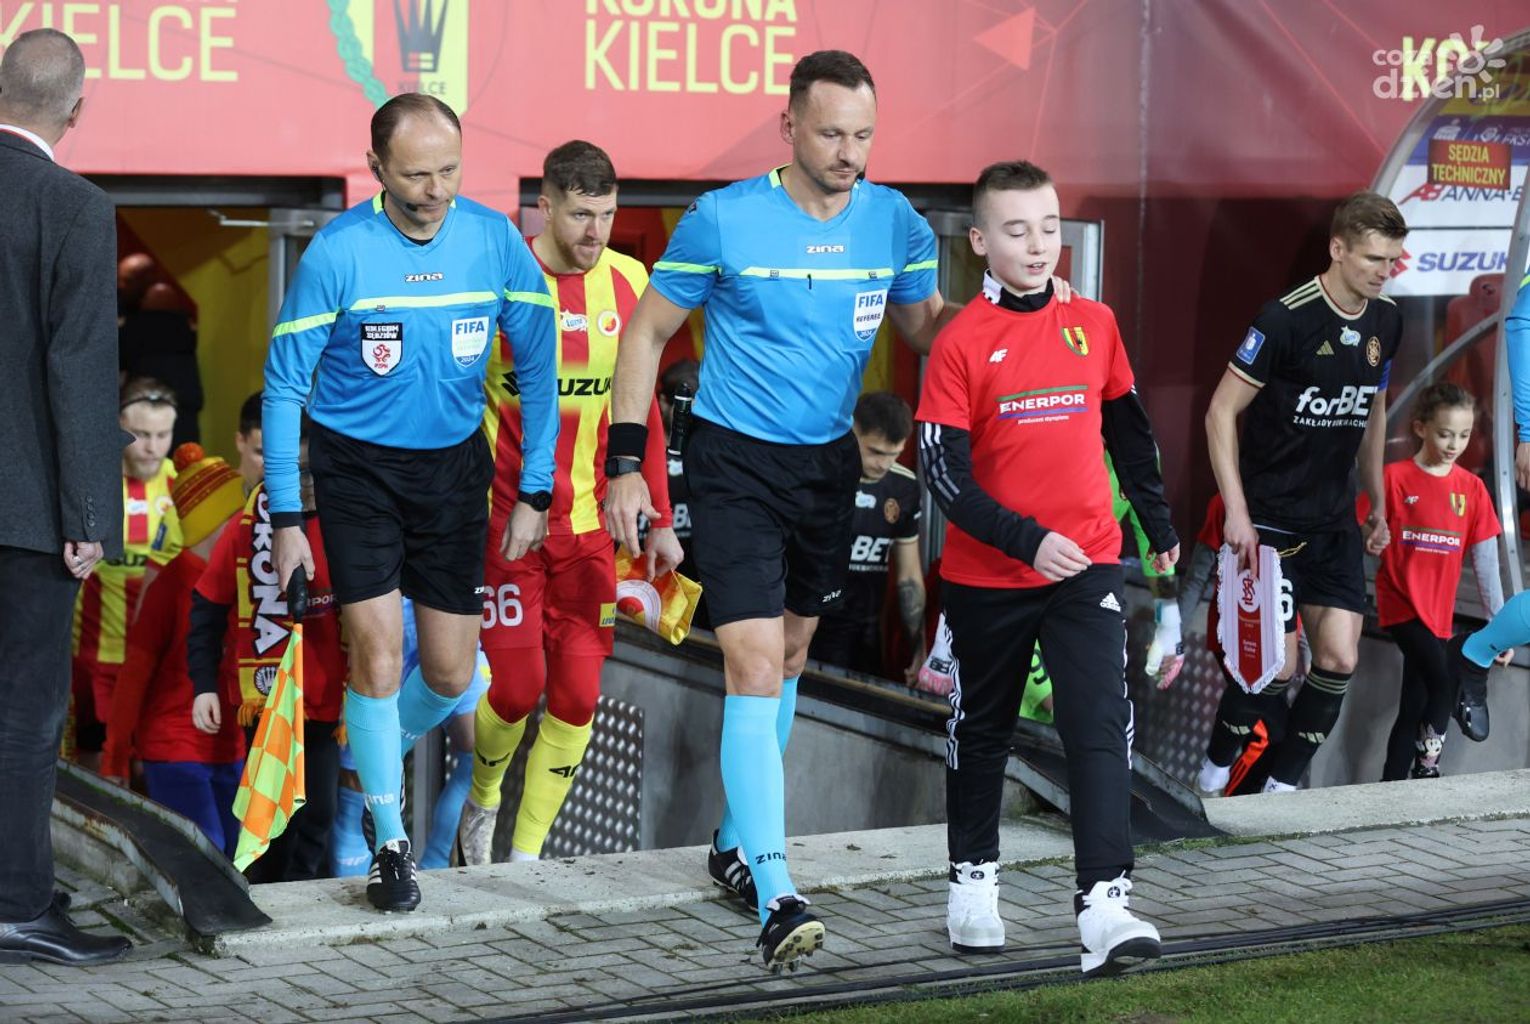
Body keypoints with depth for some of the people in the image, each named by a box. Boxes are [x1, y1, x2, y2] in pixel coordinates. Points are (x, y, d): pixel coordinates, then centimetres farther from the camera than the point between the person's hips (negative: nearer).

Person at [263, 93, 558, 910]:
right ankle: (391, 843, 4)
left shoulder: (495, 240, -10)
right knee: (377, 654, -12)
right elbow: (284, 389, -10)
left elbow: (537, 367, 1)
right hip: (358, 469, -3)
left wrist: (534, 494, -1)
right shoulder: (337, 253, -17)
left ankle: (372, 756, 36)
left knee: (451, 677, 4)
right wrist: (286, 519, -11)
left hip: (452, 467, 3)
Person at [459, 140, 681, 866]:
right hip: (504, 514, -4)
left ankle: (528, 851, 15)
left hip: (587, 518, 4)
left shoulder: (629, 283, 2)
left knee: (578, 696, 0)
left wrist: (659, 519, 9)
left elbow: (642, 409, 10)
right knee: (518, 685, -6)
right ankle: (480, 800, 25)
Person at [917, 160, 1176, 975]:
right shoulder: (961, 342, -10)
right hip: (987, 577, -1)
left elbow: (1127, 429, 17)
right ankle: (972, 880, 33)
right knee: (982, 730, 15)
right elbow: (942, 470, -14)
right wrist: (1026, 539, -22)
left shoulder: (1094, 325, 2)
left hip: (1087, 565, 2)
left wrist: (1158, 523, 23)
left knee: (1100, 727, -12)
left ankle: (1103, 905, -17)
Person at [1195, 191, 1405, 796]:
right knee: (1275, 665, -7)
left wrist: (1378, 506, 21)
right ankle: (1216, 768, 18)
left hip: (1336, 521, 6)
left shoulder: (1385, 322, 3)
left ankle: (1282, 782, 12)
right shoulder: (1288, 318, -17)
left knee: (1340, 658, -3)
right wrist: (1236, 513, -17)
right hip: (1270, 516, -6)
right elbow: (1221, 412, -14)